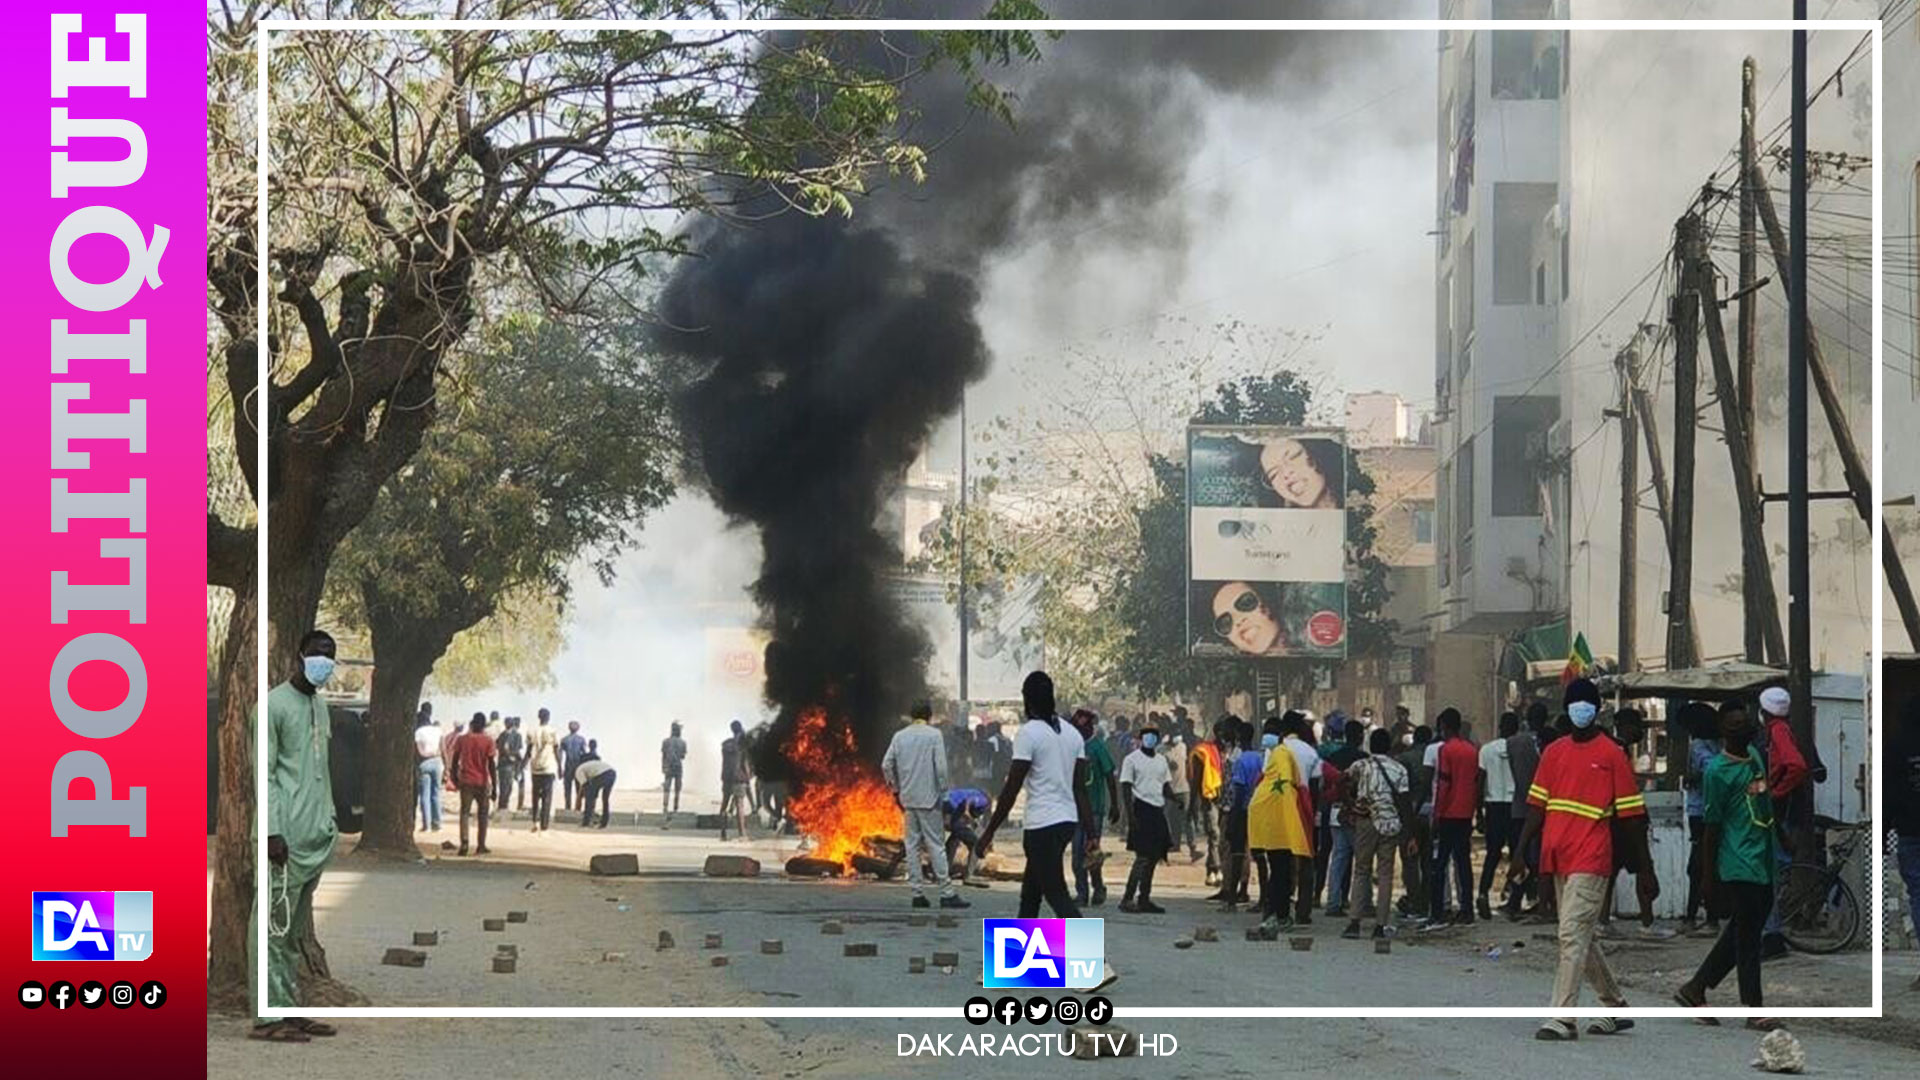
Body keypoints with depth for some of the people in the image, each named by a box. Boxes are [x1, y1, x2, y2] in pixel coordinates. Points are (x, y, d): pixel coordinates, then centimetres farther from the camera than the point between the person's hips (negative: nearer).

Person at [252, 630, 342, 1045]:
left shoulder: (321, 706, 19)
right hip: (287, 836, -8)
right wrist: (273, 831, -18)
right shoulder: (275, 704, -7)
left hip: (317, 836, 8)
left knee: (296, 930, 9)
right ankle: (269, 1016, -7)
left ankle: (288, 1009, 11)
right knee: (278, 926, -7)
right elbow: (266, 773, -12)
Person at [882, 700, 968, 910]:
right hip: (928, 798, -4)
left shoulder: (900, 736, 6)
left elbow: (886, 765, 5)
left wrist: (896, 789, 15)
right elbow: (941, 767, -13)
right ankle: (946, 893, -3)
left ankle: (918, 893, 8)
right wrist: (943, 789, 0)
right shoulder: (934, 735, -7)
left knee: (913, 845, 9)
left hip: (908, 798, 4)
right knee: (936, 845, -2)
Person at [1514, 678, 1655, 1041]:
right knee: (1584, 937, 14)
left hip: (1590, 861, -7)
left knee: (1572, 935, -12)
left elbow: (1631, 816, -3)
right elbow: (1537, 807, 14)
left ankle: (1562, 1019, -12)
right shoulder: (1553, 752, 12)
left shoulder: (1611, 754, -4)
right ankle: (1616, 1009, 29)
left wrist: (1644, 870, -2)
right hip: (1558, 859, 7)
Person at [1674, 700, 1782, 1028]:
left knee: (1741, 933, 13)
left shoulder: (1755, 756, 10)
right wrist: (1708, 878, -9)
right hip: (1740, 864, -8)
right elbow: (1711, 827, -10)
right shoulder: (1717, 771, -12)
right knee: (1747, 937, -2)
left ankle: (1695, 989, 24)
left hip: (1763, 862, 8)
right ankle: (1754, 1009, 6)